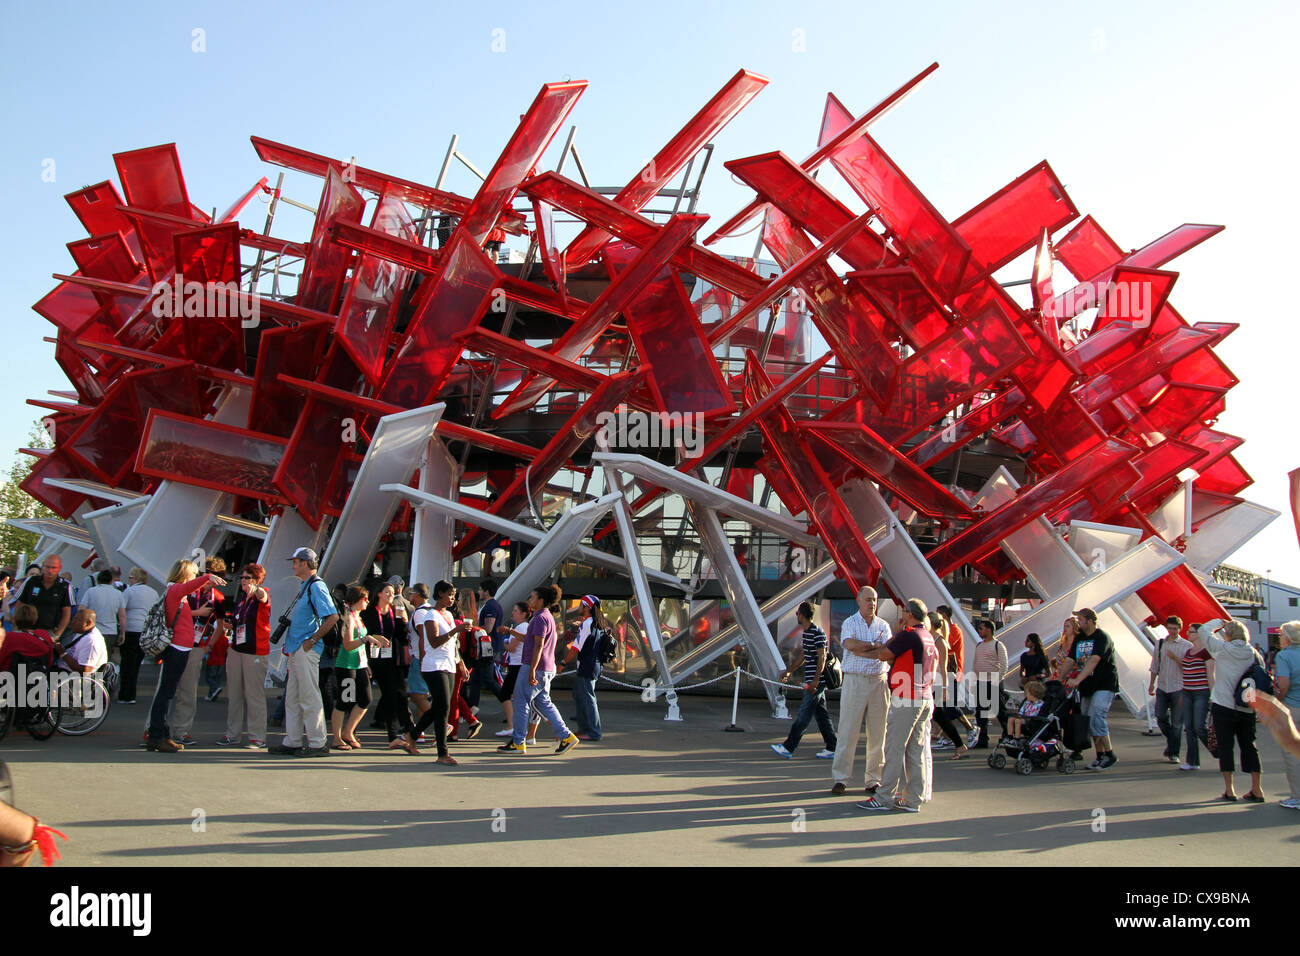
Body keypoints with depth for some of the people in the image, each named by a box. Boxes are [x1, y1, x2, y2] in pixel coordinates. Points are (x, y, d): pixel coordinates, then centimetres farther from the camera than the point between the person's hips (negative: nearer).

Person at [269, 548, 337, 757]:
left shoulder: (316, 586, -13)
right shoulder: (305, 587, 18)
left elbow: (333, 616, -22)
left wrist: (312, 640, -19)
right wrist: (290, 645, 18)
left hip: (306, 651, -10)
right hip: (295, 651, 10)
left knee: (309, 698, -7)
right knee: (292, 699, 13)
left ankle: (318, 743, -2)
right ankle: (293, 742, 19)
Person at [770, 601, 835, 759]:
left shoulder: (817, 633, -16)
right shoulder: (806, 632, 14)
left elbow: (822, 657, -19)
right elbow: (804, 656, 25)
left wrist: (815, 681, -24)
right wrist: (789, 671, 31)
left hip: (816, 682, -10)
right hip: (812, 682, 10)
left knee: (803, 715, -5)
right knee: (821, 714, 10)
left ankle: (788, 747, -2)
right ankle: (831, 748, 14)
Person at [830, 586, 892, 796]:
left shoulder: (883, 625, 10)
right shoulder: (850, 623, 4)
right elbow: (849, 643, -18)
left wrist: (861, 649, -12)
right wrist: (874, 645, -10)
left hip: (879, 682, 3)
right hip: (854, 681, -2)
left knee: (878, 732, 4)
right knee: (848, 731, -3)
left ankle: (874, 779, 12)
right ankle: (840, 778, 1)